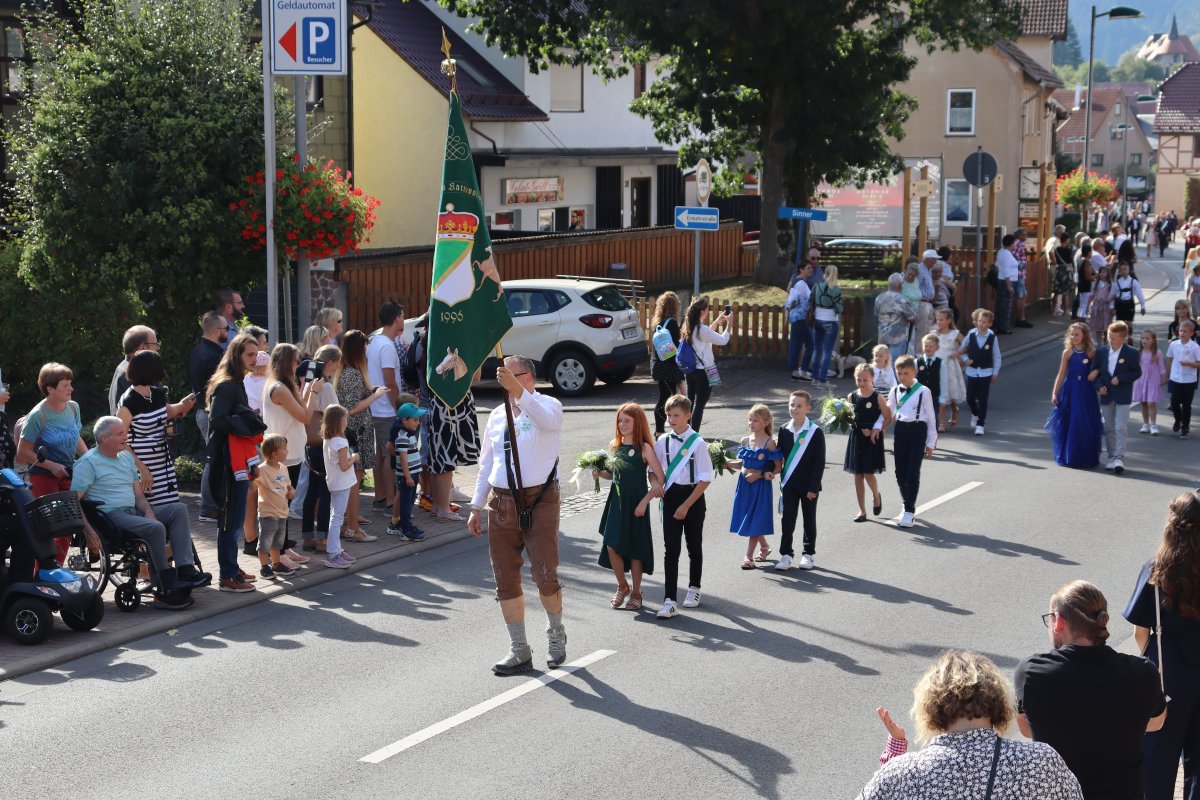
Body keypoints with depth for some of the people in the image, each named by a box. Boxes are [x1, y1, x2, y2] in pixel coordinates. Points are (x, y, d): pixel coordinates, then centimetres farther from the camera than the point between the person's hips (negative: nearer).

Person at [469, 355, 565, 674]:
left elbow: (547, 421, -31)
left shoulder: (547, 405, -4)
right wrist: (476, 507, 16)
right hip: (501, 502, 5)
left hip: (539, 501, -5)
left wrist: (517, 390, -42)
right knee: (506, 579, 6)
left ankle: (556, 636, 20)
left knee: (545, 574, -7)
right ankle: (519, 650, 17)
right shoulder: (496, 416, 13)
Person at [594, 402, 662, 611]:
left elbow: (660, 478, -11)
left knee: (634, 548, 2)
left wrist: (645, 501, -16)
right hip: (616, 502, 4)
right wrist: (600, 474, -2)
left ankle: (636, 593, 16)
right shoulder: (614, 445, 6)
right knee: (611, 546, 1)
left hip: (635, 504, -4)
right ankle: (622, 587, 23)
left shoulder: (644, 448, -9)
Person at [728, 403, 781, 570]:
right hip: (744, 483, 6)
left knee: (755, 520, -2)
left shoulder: (769, 443, -10)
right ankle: (764, 547, 35)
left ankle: (749, 556, 4)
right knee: (747, 518, 13)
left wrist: (759, 475, -18)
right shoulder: (745, 441, 6)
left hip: (760, 485, -6)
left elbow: (777, 468, -9)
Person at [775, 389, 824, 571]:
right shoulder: (784, 430, 1)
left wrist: (813, 487, -13)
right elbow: (779, 455, 8)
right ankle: (786, 554, 9)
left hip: (808, 485, -3)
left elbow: (819, 462, -10)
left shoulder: (815, 432, -11)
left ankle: (808, 553, 22)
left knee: (809, 519, 10)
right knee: (787, 519, 2)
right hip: (789, 483, 3)